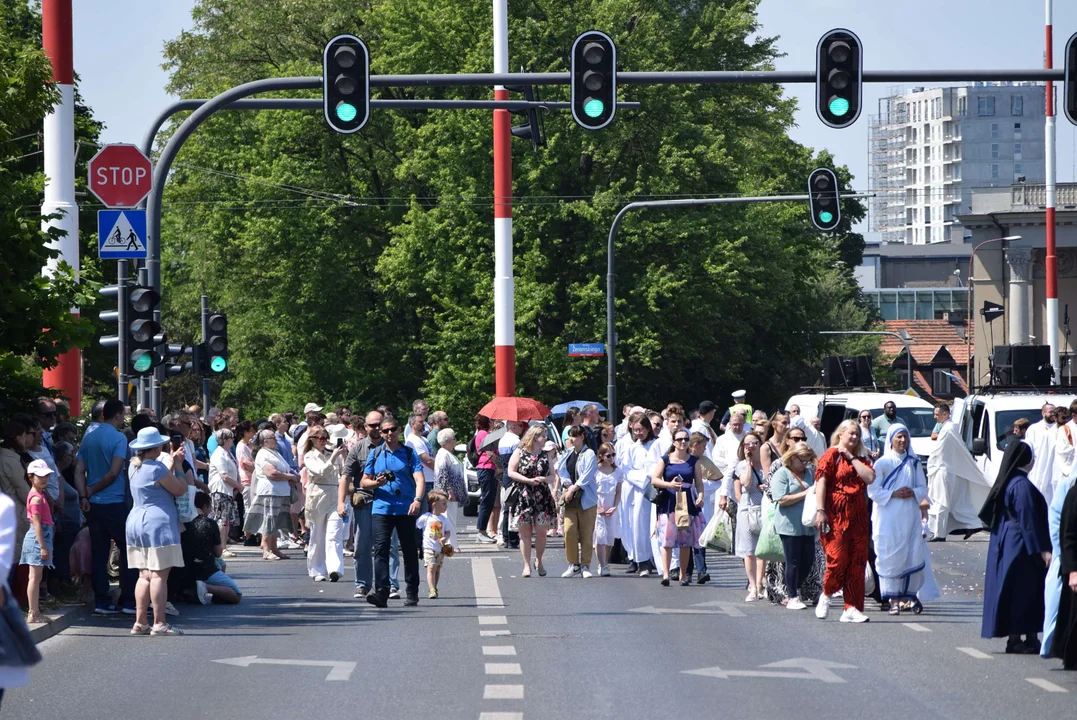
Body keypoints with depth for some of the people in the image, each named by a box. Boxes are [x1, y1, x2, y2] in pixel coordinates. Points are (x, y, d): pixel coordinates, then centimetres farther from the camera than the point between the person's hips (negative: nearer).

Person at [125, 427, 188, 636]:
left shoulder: (134, 467, 11)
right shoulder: (157, 468, -15)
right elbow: (181, 489, -7)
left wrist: (171, 464, 24)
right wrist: (176, 467, 6)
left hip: (136, 521, 9)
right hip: (157, 524, -9)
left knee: (145, 576, 11)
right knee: (159, 575, -8)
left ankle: (140, 622, 9)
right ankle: (159, 624, -9)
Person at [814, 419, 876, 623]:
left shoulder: (861, 458, 18)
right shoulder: (831, 455, 1)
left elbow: (870, 477, 0)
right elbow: (821, 481, -8)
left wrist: (852, 458, -3)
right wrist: (820, 510, -18)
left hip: (858, 517, 5)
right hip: (835, 516, -5)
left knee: (857, 562, -1)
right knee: (838, 558, -12)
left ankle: (852, 609, 1)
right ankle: (826, 595, 14)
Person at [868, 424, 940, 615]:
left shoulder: (914, 463, 12)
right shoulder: (882, 463, 2)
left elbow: (923, 488, 12)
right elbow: (873, 491, -3)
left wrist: (913, 492, -8)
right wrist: (893, 494, -15)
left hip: (910, 516, 3)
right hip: (889, 518, -3)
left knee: (914, 555, -4)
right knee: (891, 557, -6)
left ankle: (911, 593, 9)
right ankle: (894, 599, -3)